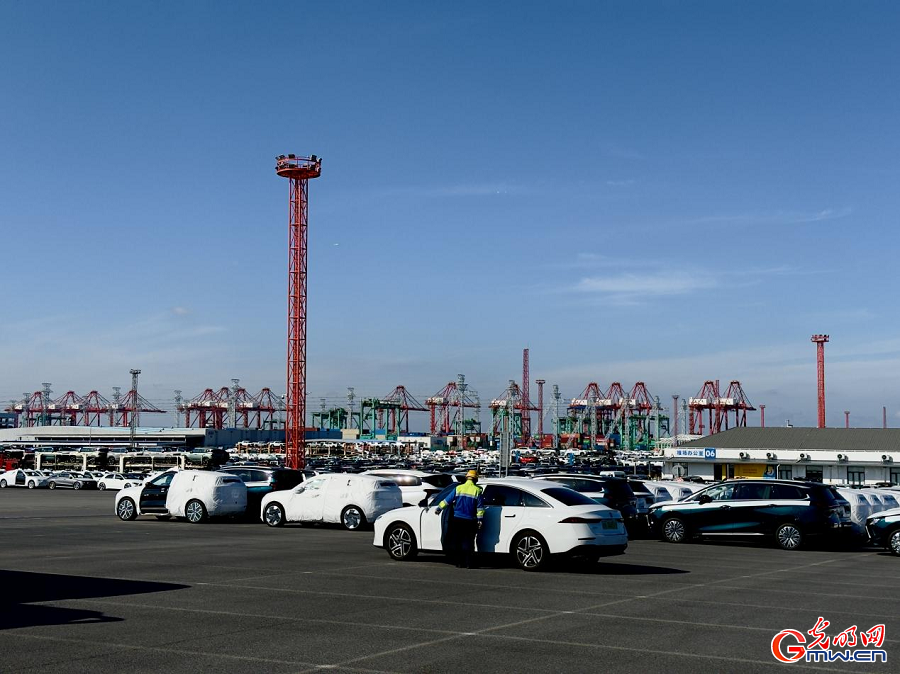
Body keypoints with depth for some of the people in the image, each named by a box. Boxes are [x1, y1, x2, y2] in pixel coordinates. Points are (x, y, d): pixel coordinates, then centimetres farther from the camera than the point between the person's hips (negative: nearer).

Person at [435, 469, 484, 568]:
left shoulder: (458, 488, 1)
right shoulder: (477, 490, -3)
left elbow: (448, 500, 5)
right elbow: (480, 507, -5)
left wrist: (439, 508, 18)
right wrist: (480, 520, -2)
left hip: (457, 519, 1)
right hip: (470, 521, -1)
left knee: (458, 542, 9)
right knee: (468, 542, 3)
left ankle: (459, 563, 9)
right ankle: (468, 563, -2)